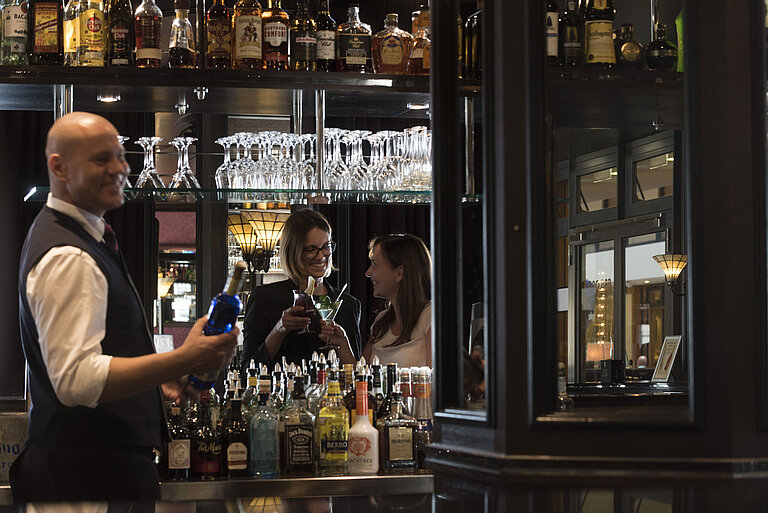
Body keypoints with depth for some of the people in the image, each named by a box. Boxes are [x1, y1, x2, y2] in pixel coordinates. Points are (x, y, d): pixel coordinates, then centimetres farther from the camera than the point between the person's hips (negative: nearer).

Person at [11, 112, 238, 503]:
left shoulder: (59, 233, 15)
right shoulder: (68, 258, -21)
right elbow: (76, 379, -29)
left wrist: (153, 376, 18)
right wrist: (182, 361, -31)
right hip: (90, 471, -11)